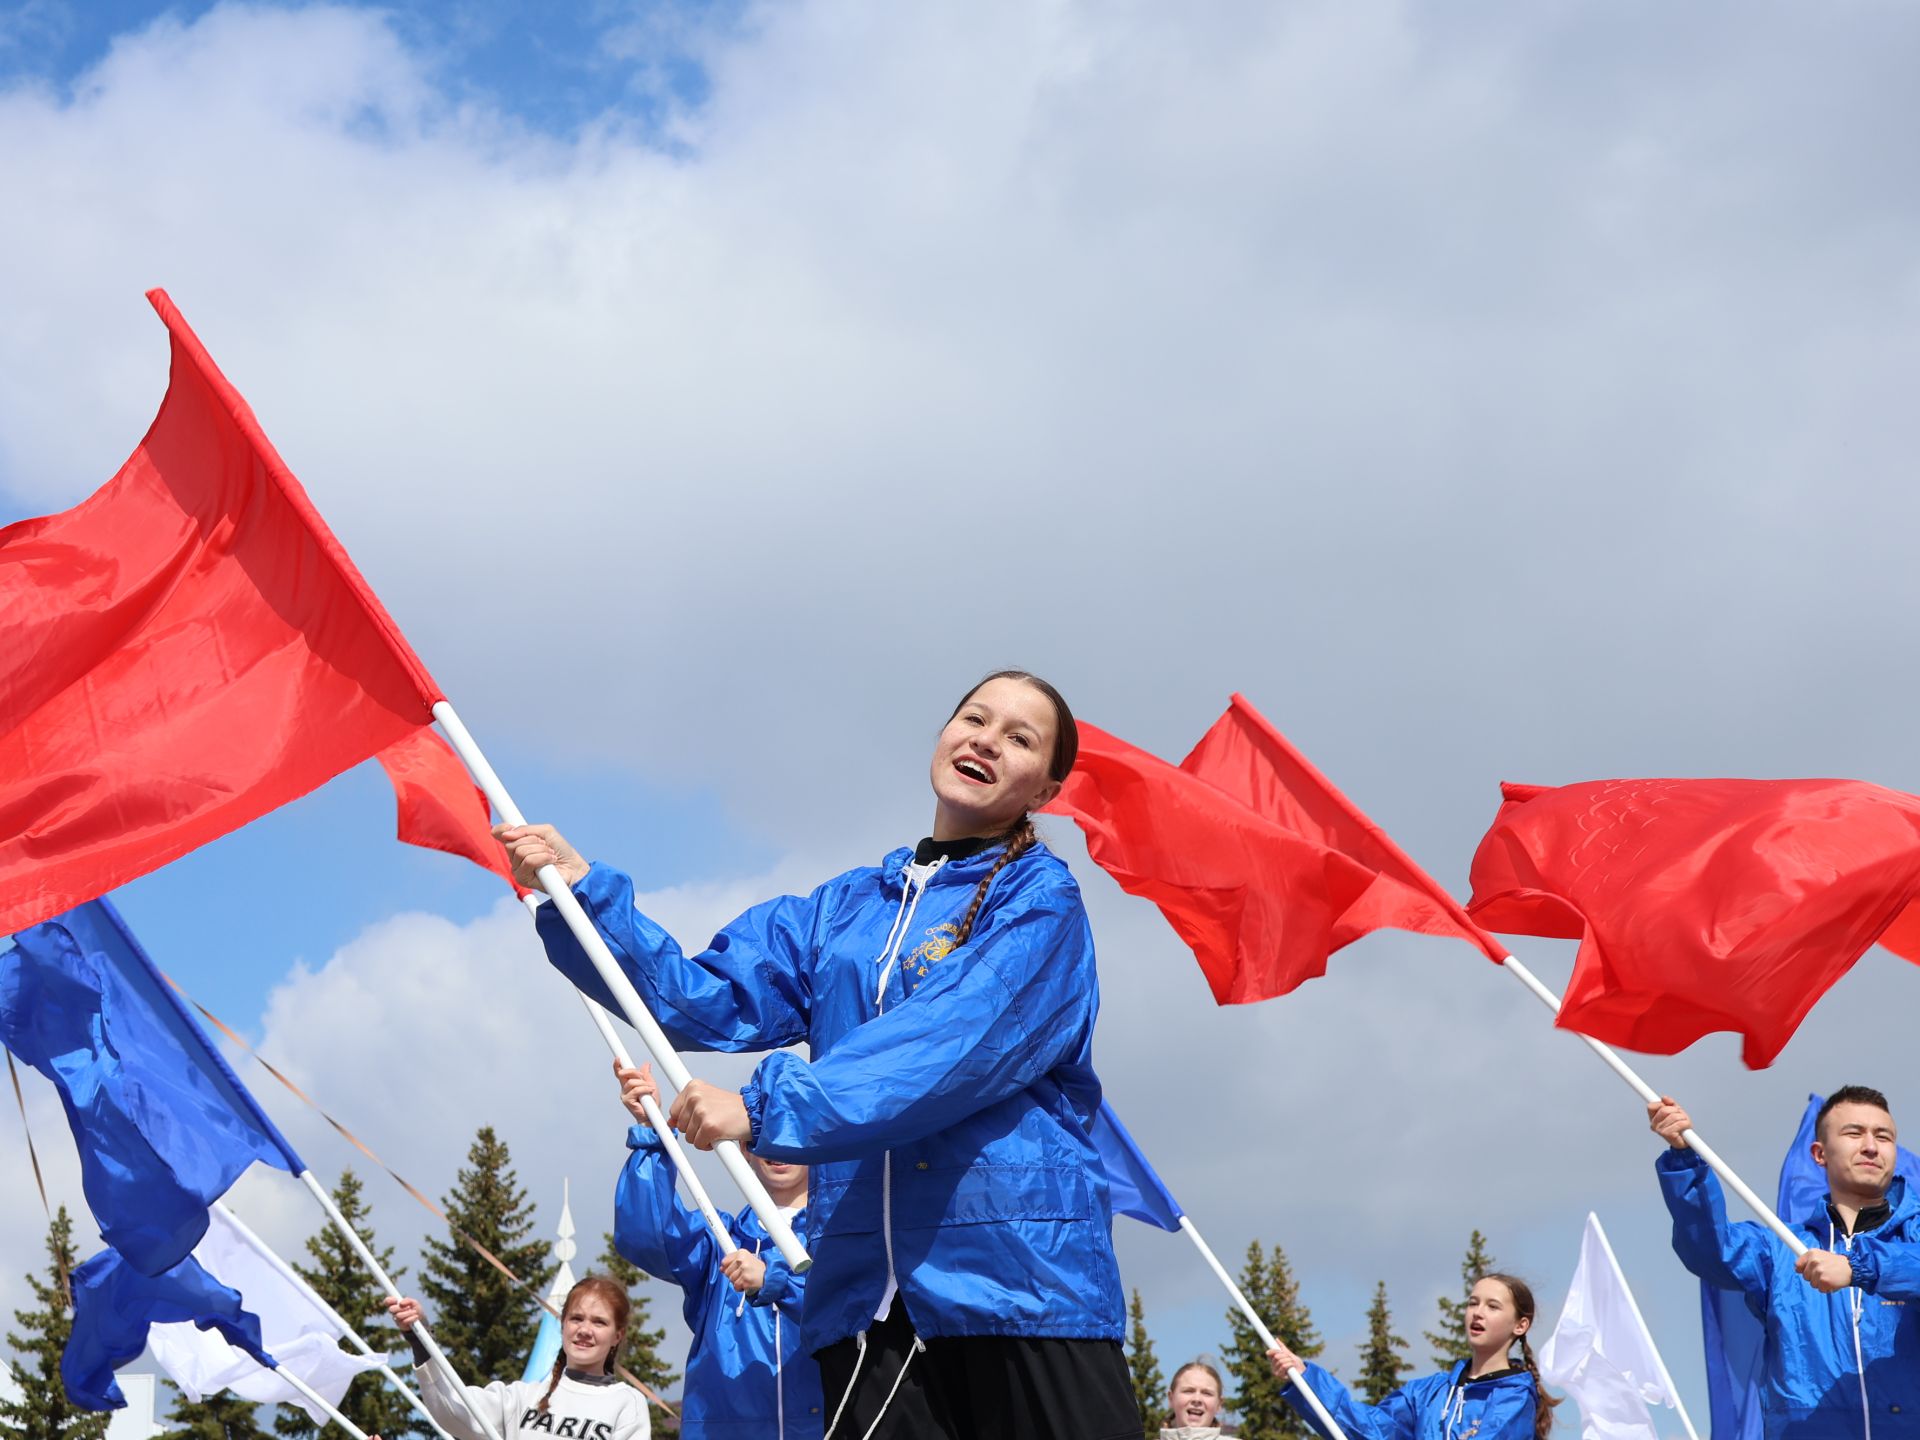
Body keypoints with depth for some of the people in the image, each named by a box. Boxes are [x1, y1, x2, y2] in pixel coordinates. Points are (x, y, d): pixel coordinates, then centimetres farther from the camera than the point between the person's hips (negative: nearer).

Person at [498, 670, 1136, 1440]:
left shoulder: (1041, 900, 0)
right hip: (865, 1290, 4)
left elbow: (956, 1042, -16)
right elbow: (709, 1000, 11)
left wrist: (768, 1107, -23)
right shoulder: (844, 908, 18)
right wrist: (582, 889, 1)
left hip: (1019, 1272, -4)